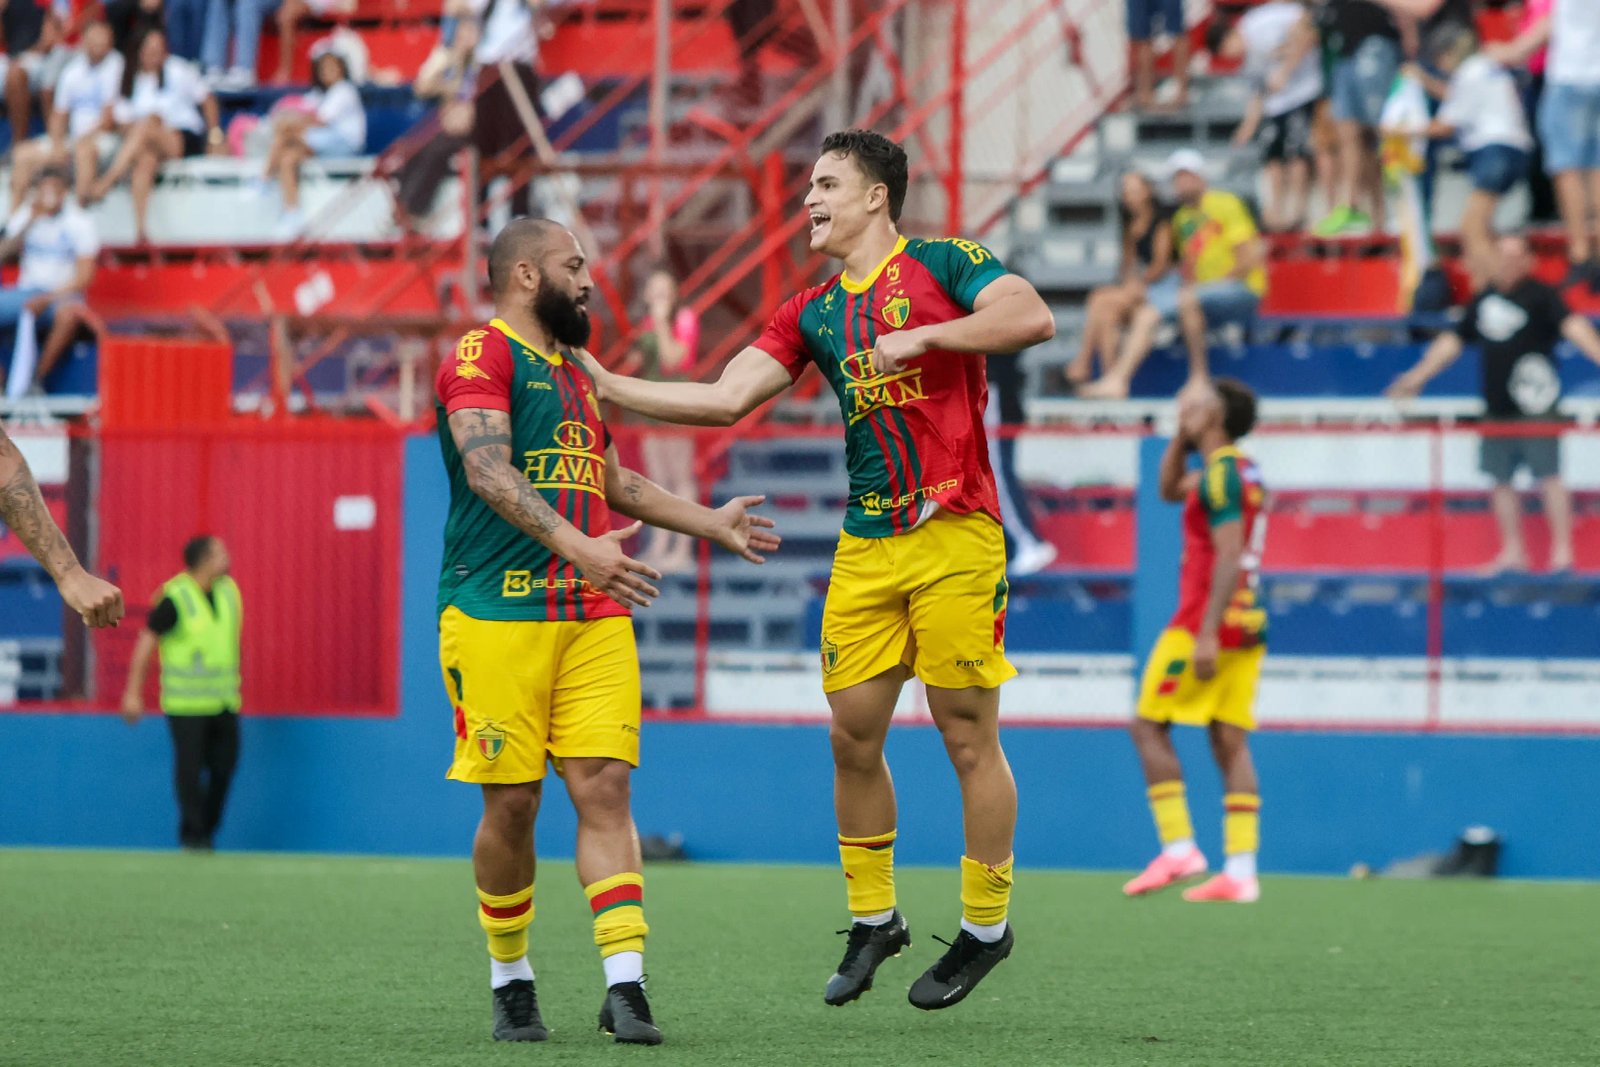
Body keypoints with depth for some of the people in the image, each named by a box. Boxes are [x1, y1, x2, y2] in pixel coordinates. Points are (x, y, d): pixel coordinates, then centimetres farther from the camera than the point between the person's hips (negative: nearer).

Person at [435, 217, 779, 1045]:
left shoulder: (573, 373, 23)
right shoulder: (480, 357, -5)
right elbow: (489, 474, -20)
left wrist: (711, 523, 34)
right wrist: (576, 544, -31)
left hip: (594, 617, 7)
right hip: (498, 614, -7)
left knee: (604, 790, -5)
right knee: (511, 801, -3)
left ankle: (625, 985, -10)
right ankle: (511, 983, 14)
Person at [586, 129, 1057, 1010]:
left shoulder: (943, 263, -1)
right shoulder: (811, 313, 16)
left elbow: (1032, 319, -15)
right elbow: (727, 399, 11)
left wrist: (923, 337, -19)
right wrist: (605, 386, 6)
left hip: (955, 536, -6)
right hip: (866, 545, 6)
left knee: (967, 735, -2)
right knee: (852, 734, 4)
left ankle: (986, 928, 9)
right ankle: (872, 920, 18)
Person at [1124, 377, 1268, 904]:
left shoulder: (1221, 473, -13)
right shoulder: (1241, 469, 16)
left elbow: (1230, 556, -21)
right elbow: (1170, 488, 33)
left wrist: (1206, 634, -24)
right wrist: (1181, 435, 20)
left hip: (1209, 621, -9)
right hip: (1248, 626, 9)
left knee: (1149, 725, -1)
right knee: (1231, 742, 5)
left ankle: (1178, 847, -7)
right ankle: (1240, 870, -1)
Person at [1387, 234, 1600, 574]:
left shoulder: (1540, 296, -4)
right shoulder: (1485, 300, 15)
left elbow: (1571, 325, -19)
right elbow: (1454, 341, 23)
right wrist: (1419, 375, 24)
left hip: (1535, 406, -6)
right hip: (1497, 409, 7)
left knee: (1549, 476, -7)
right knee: (1501, 480, 8)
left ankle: (1562, 552, -5)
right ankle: (1512, 552, 17)